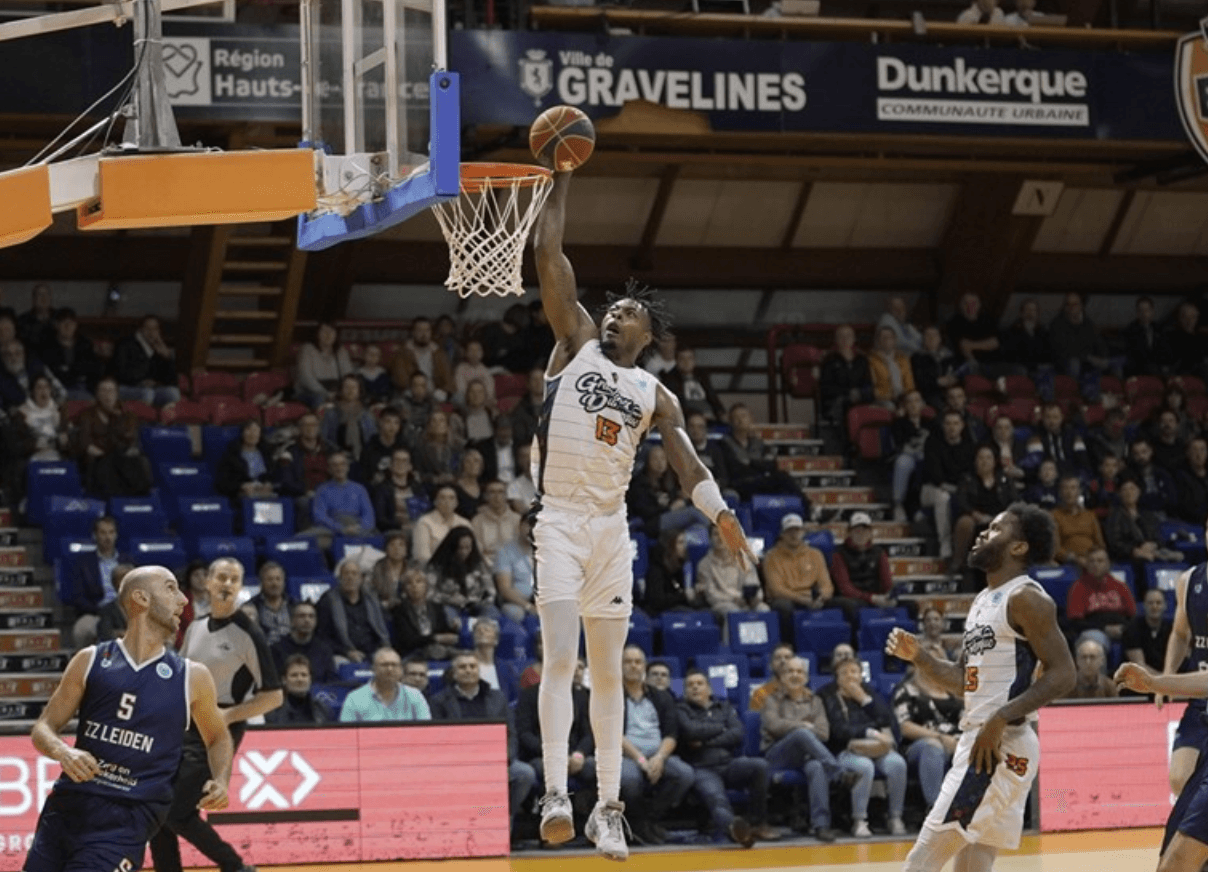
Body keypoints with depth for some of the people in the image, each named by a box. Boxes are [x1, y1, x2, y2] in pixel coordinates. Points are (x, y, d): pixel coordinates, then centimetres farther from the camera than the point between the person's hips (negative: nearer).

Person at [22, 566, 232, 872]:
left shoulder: (192, 677, 4)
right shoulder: (91, 661, 4)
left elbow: (218, 739, 20)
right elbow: (44, 728, 8)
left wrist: (221, 782, 0)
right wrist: (62, 752, -15)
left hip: (126, 821, -2)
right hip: (66, 806, 2)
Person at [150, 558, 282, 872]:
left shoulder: (248, 634, -11)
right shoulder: (196, 628, 9)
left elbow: (273, 696, -11)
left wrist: (227, 716, -18)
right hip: (184, 728, 7)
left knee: (177, 813, -12)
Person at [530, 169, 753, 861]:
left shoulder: (655, 395, 13)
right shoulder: (577, 342, 7)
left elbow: (687, 460, 2)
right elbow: (548, 254, 0)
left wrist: (721, 513, -16)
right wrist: (563, 180, -2)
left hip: (612, 528, 3)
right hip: (560, 522, -3)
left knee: (608, 671, 7)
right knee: (561, 658, -15)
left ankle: (610, 807, 10)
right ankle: (556, 792, -21)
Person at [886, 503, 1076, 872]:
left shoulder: (1025, 598, -10)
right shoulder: (983, 600, 18)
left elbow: (1062, 675, -18)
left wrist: (1001, 718, -25)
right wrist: (918, 657, 7)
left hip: (1000, 746, -10)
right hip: (977, 743, 10)